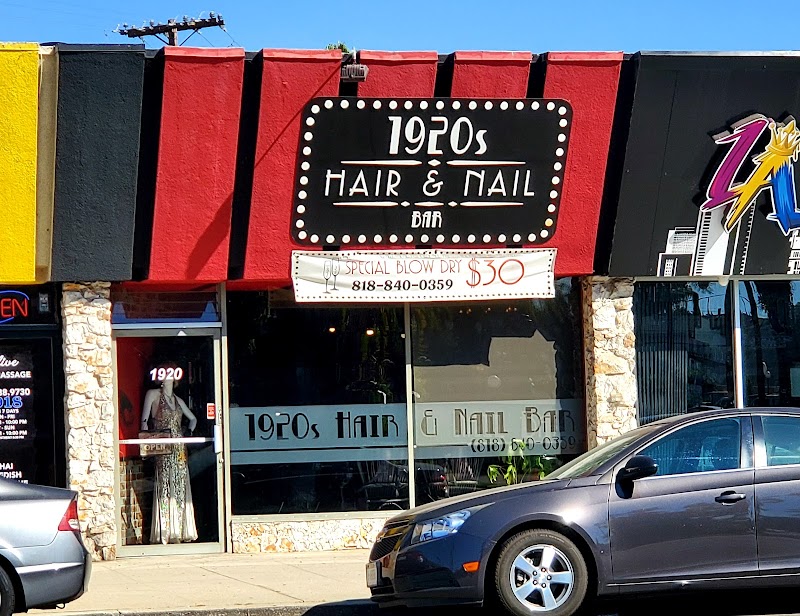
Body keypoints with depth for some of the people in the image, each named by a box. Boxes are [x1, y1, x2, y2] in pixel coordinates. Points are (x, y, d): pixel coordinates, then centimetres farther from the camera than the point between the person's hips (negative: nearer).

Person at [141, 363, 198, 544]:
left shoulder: (178, 400, 17)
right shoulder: (153, 394, 4)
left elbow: (192, 419, 31)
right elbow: (144, 422, -1)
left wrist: (189, 431, 14)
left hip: (179, 448, 5)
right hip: (163, 450, -5)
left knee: (180, 489, 1)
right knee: (164, 488, -10)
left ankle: (179, 533, 4)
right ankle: (164, 535, -11)